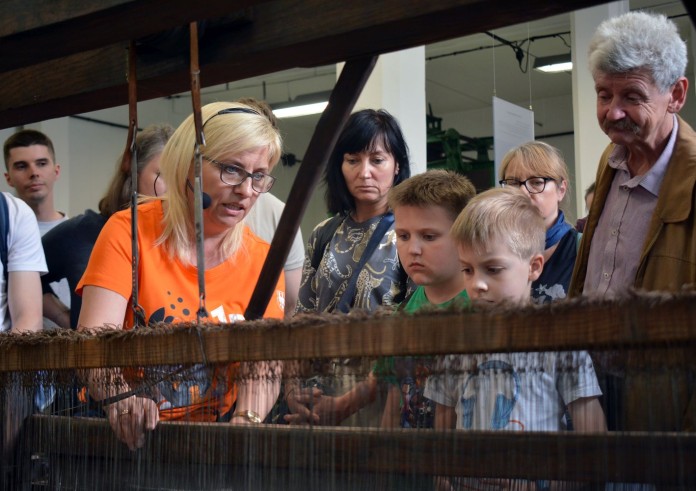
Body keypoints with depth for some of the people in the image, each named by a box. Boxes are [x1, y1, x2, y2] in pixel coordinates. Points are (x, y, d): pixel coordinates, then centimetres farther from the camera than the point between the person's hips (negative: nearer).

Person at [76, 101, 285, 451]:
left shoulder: (261, 260, 5)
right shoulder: (129, 232, -3)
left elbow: (262, 362, -5)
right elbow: (94, 337, -13)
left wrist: (246, 420, -25)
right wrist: (117, 396, -32)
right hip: (131, 437, -1)